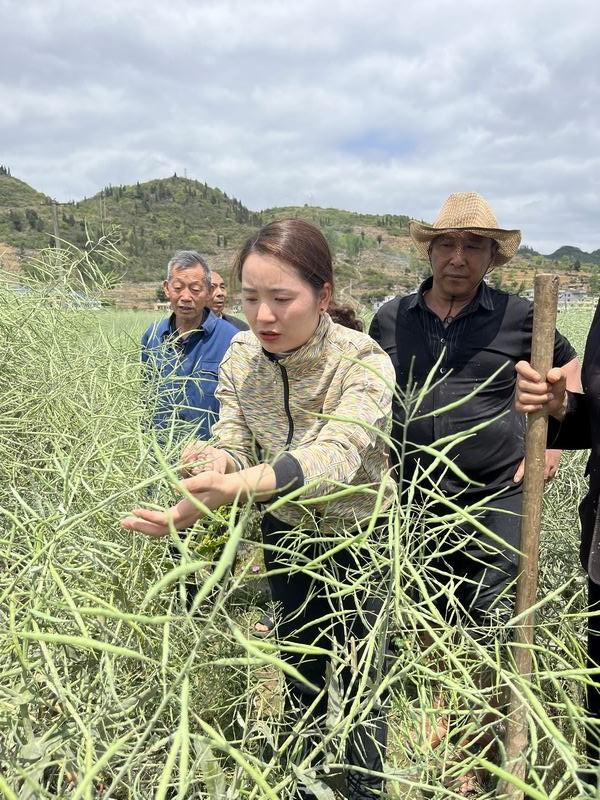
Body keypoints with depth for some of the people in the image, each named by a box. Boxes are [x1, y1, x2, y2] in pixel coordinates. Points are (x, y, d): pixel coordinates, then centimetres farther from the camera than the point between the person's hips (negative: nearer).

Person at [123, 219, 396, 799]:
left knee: (357, 677, 9)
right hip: (285, 532, 4)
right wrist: (220, 459, -41)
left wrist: (245, 483, -59)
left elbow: (336, 453, -42)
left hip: (358, 535, -4)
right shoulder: (241, 355, -12)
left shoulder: (364, 361, -27)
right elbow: (233, 437, -16)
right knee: (298, 665, 21)